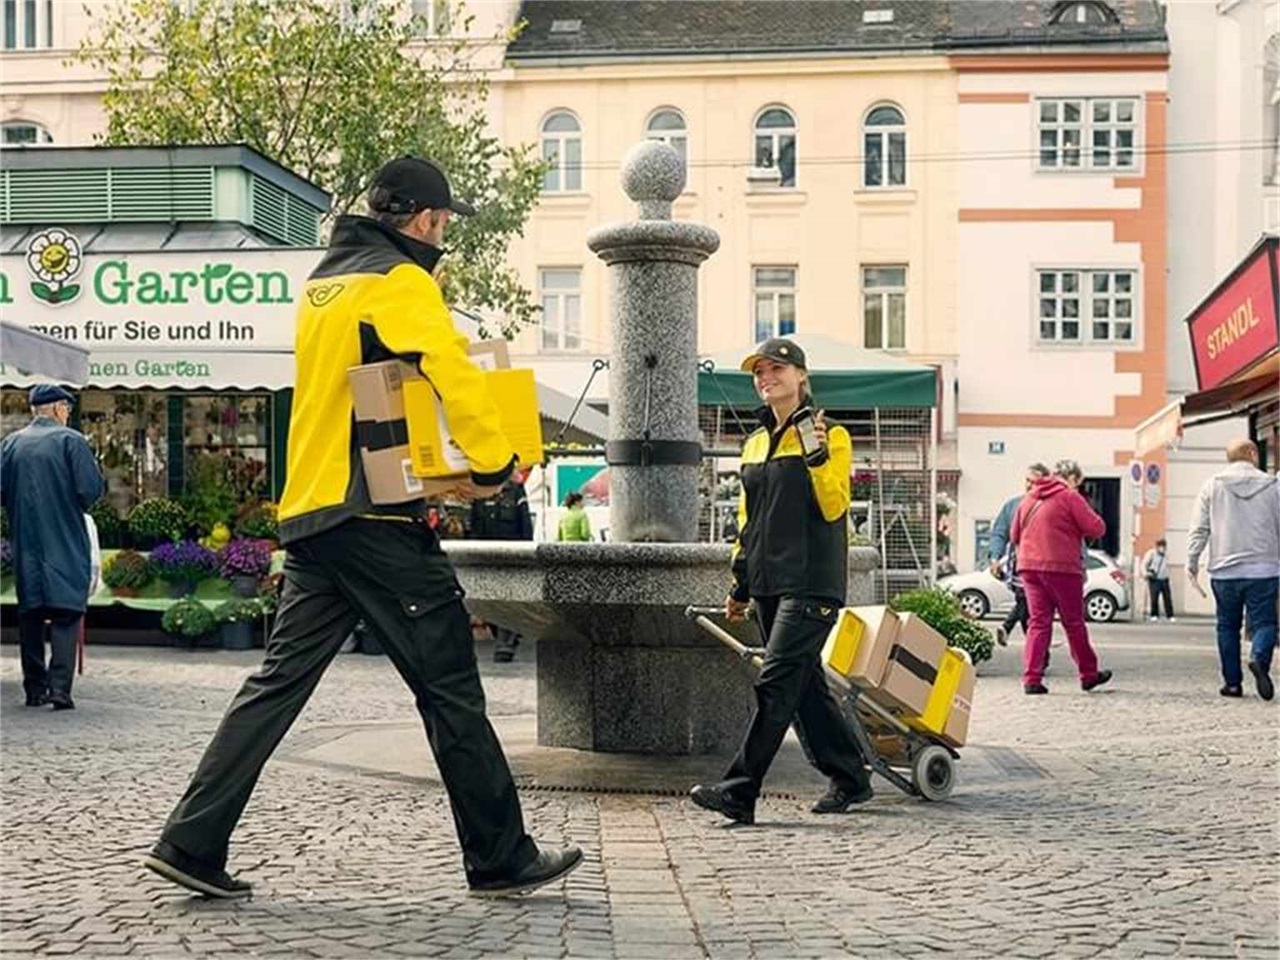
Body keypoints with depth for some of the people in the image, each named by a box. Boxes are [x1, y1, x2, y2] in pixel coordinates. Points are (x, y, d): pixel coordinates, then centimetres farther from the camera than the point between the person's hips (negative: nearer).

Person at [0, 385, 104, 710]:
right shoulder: (71, 440, -7)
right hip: (66, 543, -4)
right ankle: (59, 687, -12)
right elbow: (91, 488, -13)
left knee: (30, 614, 11)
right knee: (66, 614, -3)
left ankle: (35, 688, 14)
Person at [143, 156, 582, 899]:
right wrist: (496, 466, -9)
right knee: (450, 690, -1)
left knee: (280, 680, 9)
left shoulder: (323, 282, 19)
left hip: (310, 511, 8)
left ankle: (191, 844, 6)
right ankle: (503, 859, 7)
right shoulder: (401, 282, -8)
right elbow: (457, 378, -20)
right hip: (379, 518, -8)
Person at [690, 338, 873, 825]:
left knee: (776, 684, -12)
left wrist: (817, 455, -25)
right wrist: (740, 584, 21)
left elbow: (833, 507, -13)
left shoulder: (830, 436, -3)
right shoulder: (755, 444, 17)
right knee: (805, 685, 11)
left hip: (812, 583, -7)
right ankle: (849, 779, 23)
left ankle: (739, 792, -14)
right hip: (769, 583, 8)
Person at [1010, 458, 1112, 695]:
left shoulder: (1028, 499, 14)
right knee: (1074, 623, 7)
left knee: (1038, 622, 6)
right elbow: (1096, 528, -8)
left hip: (1029, 566, 5)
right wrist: (1078, 527, 12)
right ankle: (1089, 674, 19)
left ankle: (1031, 678, -4)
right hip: (1061, 567, -5)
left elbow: (1014, 536, 18)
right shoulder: (1070, 497, -5)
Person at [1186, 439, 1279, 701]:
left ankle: (1232, 682, 10)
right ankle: (1259, 658, -26)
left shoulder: (1212, 486, 4)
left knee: (1228, 627, 11)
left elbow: (1199, 529, 0)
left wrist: (1192, 561, 3)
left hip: (1224, 571, 1)